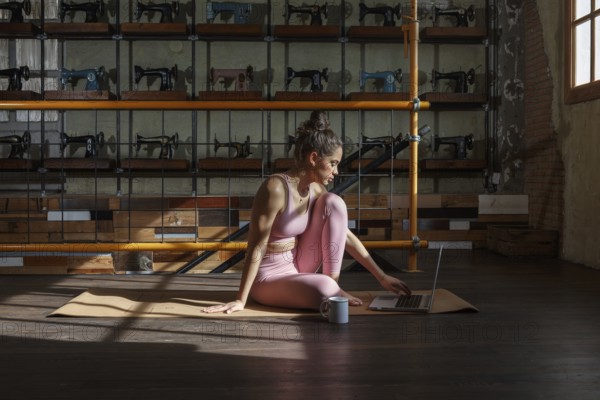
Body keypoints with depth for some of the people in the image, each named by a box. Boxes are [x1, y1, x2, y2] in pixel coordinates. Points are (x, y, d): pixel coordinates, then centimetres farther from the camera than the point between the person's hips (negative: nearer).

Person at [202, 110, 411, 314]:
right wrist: (241, 300, -22)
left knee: (334, 203, -8)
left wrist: (382, 277, 5)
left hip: (297, 267, 8)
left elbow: (346, 235, 5)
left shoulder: (316, 189, -1)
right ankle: (332, 289, -1)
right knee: (324, 290, -37)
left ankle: (333, 282, -5)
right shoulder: (275, 187, -24)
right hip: (267, 277, -8)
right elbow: (257, 247, -23)